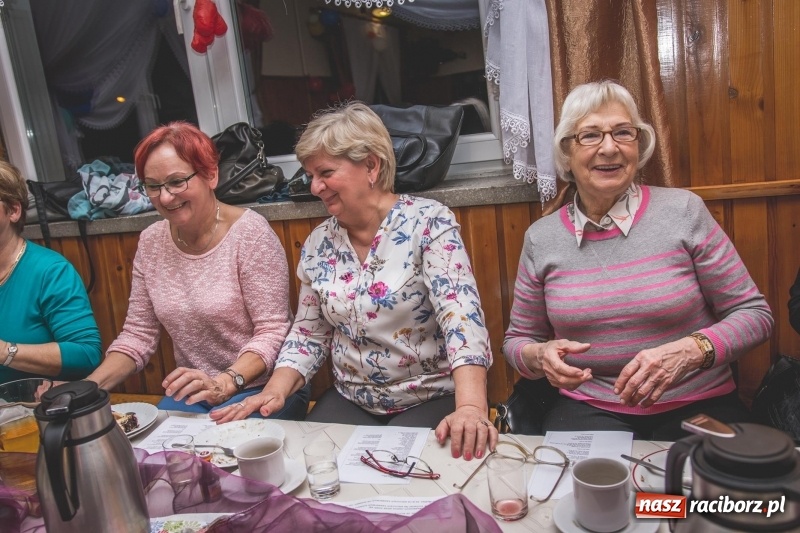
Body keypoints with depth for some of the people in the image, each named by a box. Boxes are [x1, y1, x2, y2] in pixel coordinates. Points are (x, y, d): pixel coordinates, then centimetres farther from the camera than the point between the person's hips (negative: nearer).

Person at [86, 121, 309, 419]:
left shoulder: (249, 232, -14)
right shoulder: (151, 242, 3)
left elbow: (272, 332, -15)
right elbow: (138, 334, 7)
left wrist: (225, 383, -29)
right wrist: (87, 387, -7)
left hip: (260, 387, -4)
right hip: (192, 393, 5)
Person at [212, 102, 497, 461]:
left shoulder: (429, 223, -13)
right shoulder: (319, 243, 3)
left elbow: (461, 315, -25)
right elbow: (309, 332, 9)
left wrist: (471, 408, -38)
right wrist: (275, 391, -8)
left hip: (433, 400, -4)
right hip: (351, 402, 5)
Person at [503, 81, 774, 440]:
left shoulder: (683, 211, -4)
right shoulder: (541, 238, 1)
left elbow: (754, 314, 1)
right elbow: (518, 340, 11)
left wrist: (690, 351, -18)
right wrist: (539, 355, -13)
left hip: (696, 407, 0)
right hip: (589, 409, 0)